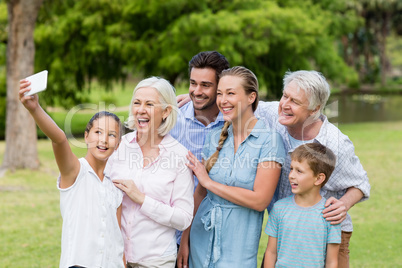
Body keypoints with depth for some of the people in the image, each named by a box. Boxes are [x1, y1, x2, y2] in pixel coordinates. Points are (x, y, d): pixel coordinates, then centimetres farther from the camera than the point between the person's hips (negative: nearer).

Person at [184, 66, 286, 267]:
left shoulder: (269, 140, -11)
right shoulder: (215, 138, 4)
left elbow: (260, 201, -17)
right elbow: (200, 193, 9)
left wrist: (209, 182, -13)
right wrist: (184, 238, 5)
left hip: (239, 246, -4)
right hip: (202, 238, 4)